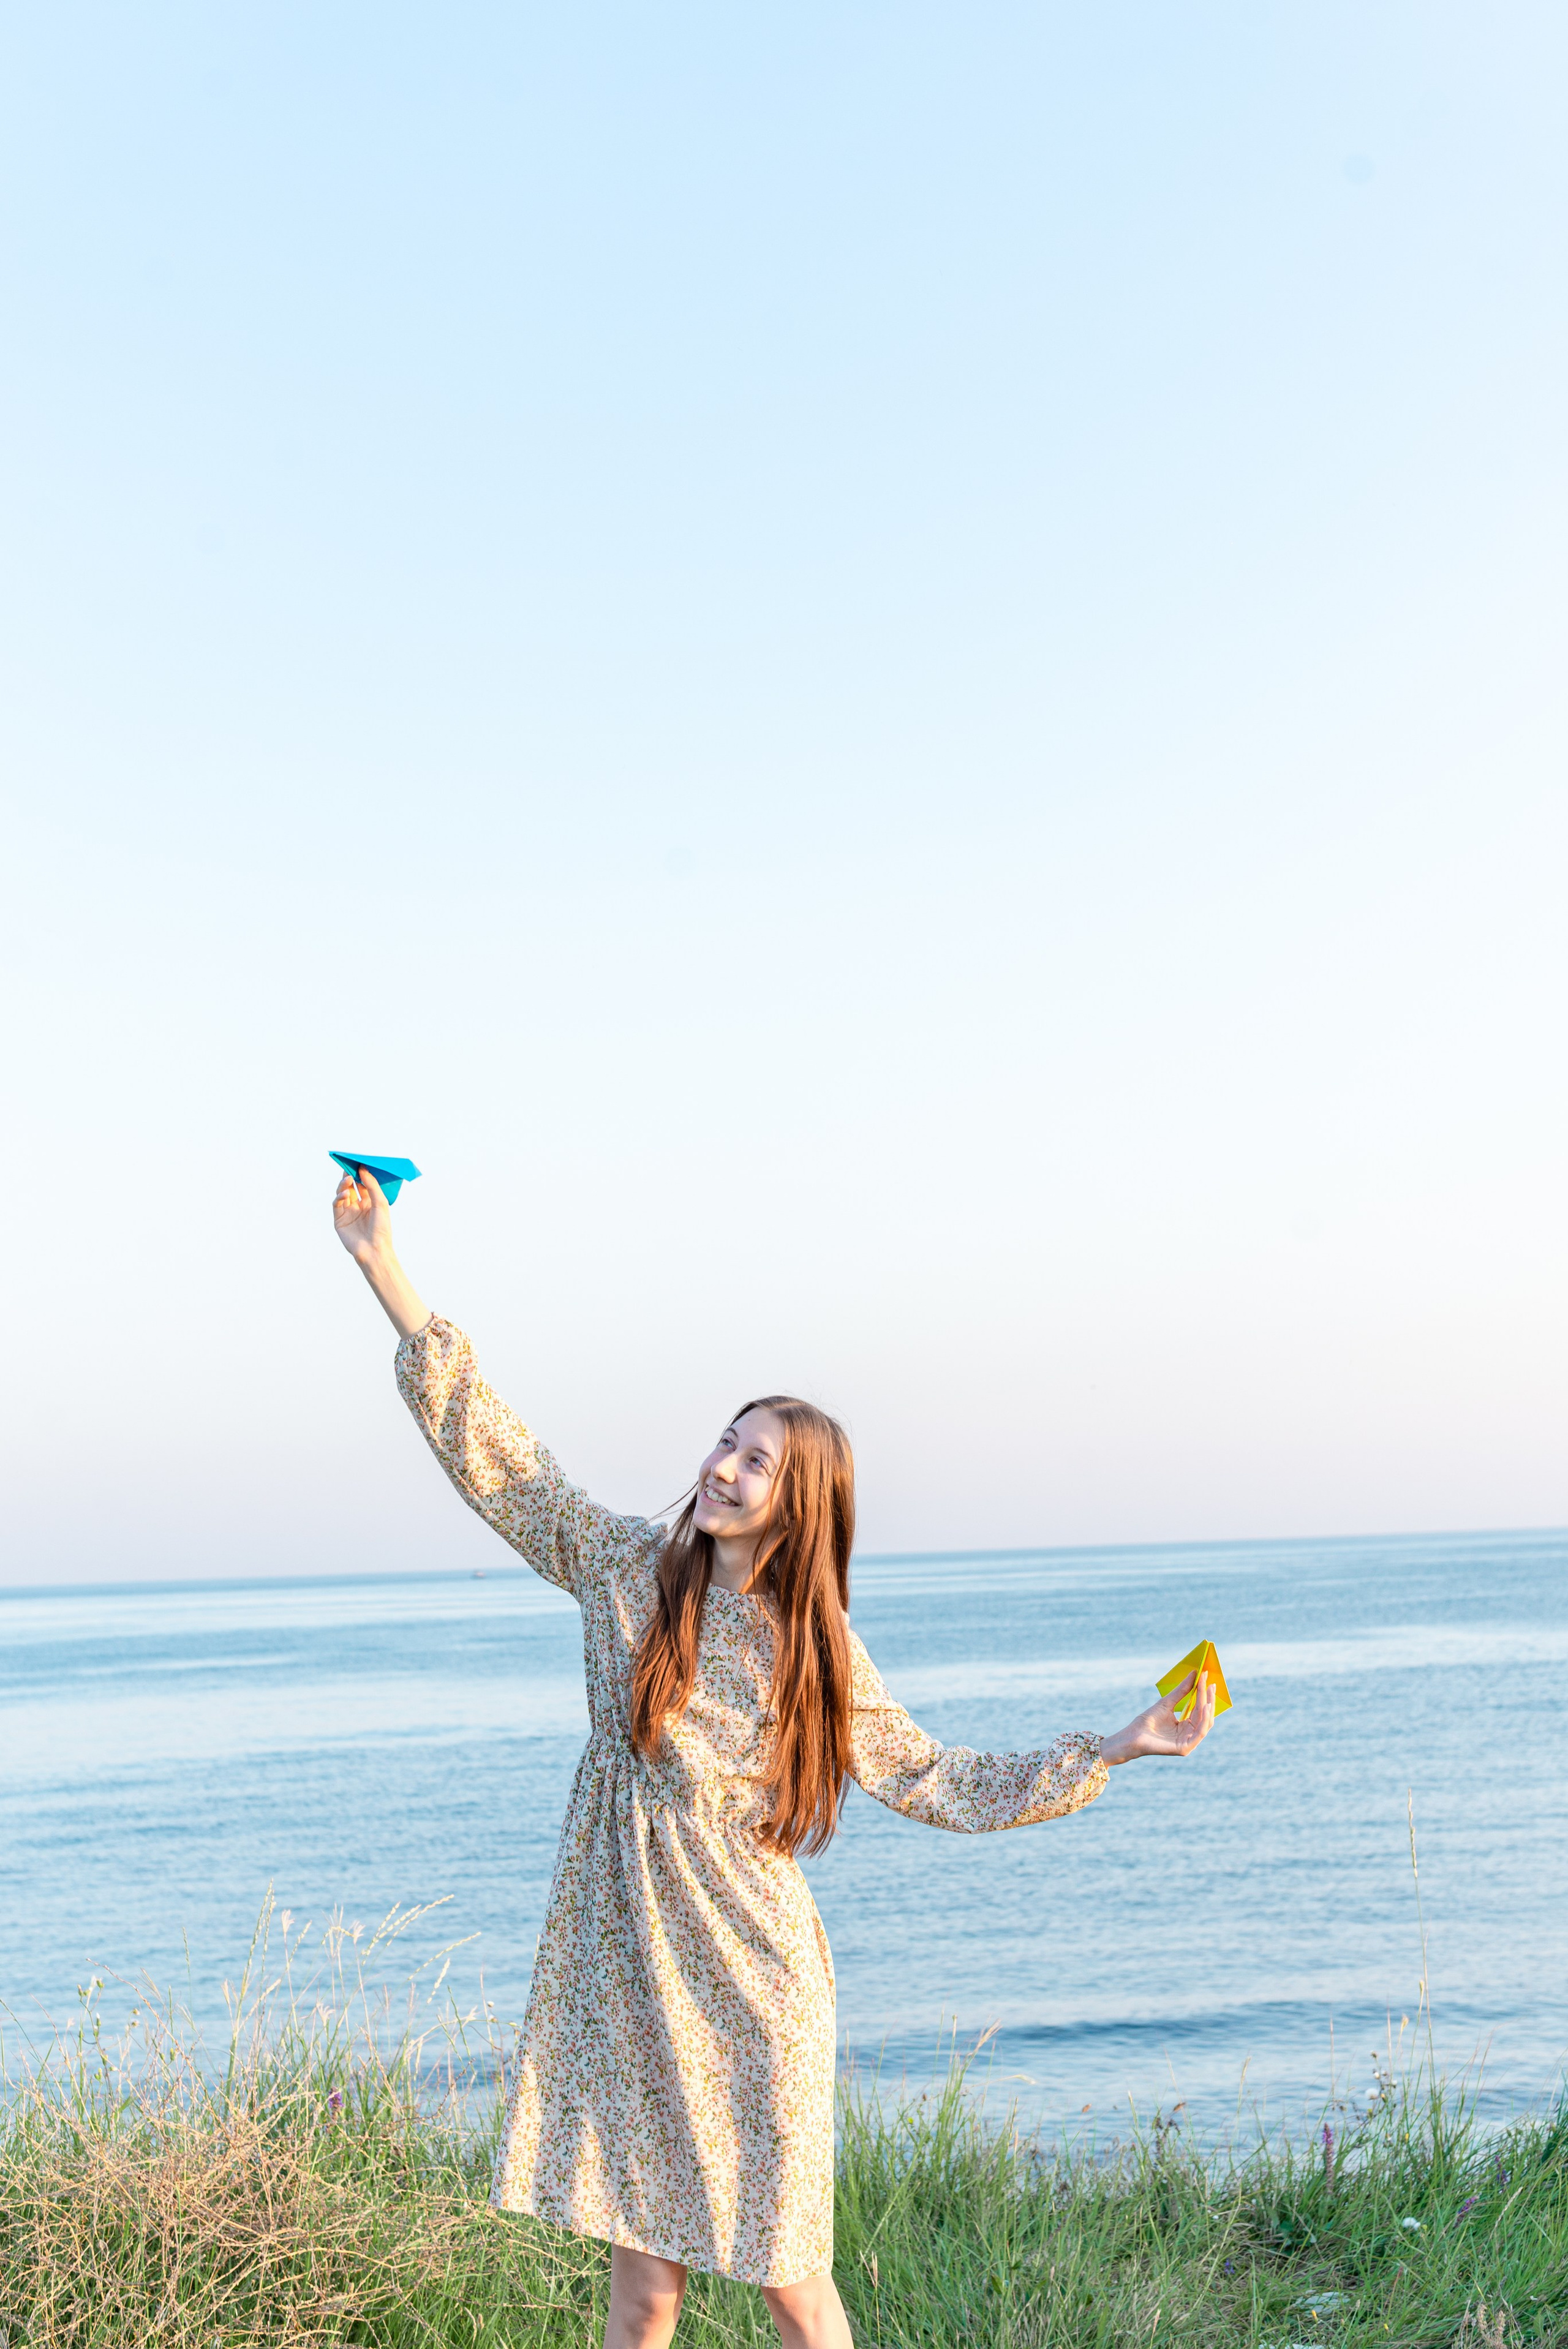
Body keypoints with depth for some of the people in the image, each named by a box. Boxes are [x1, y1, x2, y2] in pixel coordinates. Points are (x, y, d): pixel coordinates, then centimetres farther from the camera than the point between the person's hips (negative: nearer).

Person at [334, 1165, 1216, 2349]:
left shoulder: (820, 1653, -3)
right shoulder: (632, 1568, 0)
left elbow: (935, 1780, 3)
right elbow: (492, 1453, -1)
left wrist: (1116, 1748, -2)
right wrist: (386, 1272, -4)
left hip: (750, 1986, -1)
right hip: (624, 1970, 2)